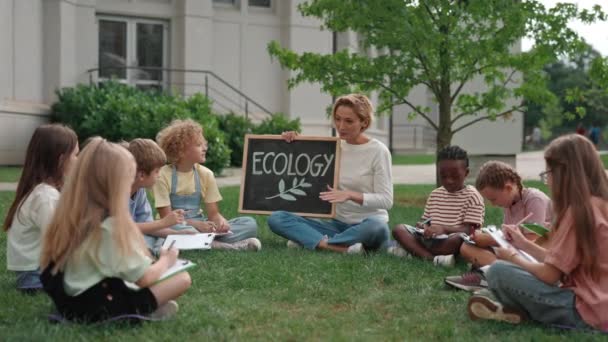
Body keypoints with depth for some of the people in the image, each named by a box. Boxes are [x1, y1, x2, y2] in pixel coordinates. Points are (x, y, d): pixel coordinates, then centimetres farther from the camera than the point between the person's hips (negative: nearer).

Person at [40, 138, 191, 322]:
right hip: (99, 309, -8)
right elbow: (144, 278, -17)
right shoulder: (112, 226, -20)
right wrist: (165, 261, 7)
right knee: (182, 278, -9)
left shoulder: (70, 217, 2)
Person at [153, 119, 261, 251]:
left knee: (250, 224, -11)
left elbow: (213, 213, 1)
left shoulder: (205, 174, 3)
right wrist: (196, 224, -28)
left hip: (201, 225, 4)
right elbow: (167, 217, -14)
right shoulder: (163, 175, -9)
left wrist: (221, 221, -23)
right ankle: (232, 246, -33)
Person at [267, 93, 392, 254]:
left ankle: (309, 240, -28)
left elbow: (386, 200, -13)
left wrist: (351, 195, -28)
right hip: (337, 223, 5)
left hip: (366, 225, -4)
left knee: (377, 228, -42)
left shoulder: (378, 151, -7)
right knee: (276, 218, -16)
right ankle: (341, 247, -33)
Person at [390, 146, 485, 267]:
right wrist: (423, 226, -7)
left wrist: (444, 228, -28)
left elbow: (470, 230, -11)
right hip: (429, 238, 5)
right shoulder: (435, 195, 18)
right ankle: (431, 257, -35)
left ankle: (411, 250, -29)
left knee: (459, 239, -40)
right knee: (399, 229, -15)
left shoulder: (472, 196, -1)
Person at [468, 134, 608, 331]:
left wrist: (513, 257, 3)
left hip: (585, 311, -10)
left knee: (498, 271, -13)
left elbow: (550, 274, -14)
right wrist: (523, 244, 17)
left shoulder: (578, 210, -17)